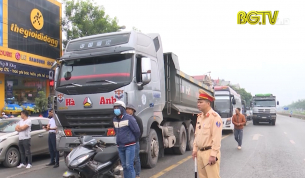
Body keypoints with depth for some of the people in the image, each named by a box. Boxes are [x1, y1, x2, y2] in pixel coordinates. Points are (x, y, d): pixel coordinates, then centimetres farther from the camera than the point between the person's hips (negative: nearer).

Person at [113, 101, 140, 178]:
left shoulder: (129, 118, -13)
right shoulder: (115, 119, 9)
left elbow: (137, 131, -8)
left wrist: (133, 140, 5)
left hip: (129, 145, -6)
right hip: (120, 146, 6)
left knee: (129, 166, -9)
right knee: (124, 166, 11)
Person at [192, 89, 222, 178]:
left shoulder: (214, 116, -13)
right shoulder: (200, 116, 13)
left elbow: (217, 137, -18)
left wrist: (213, 154, -20)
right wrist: (195, 149, 15)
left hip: (210, 152, -8)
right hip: (200, 152, 8)